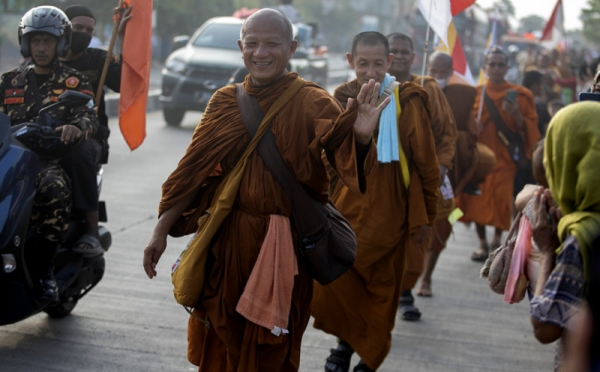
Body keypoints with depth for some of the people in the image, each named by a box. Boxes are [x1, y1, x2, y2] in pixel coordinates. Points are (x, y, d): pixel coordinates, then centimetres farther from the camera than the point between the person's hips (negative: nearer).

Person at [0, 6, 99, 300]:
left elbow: (89, 118, -3)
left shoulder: (74, 83, 13)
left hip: (53, 160, -3)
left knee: (54, 190, -38)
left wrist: (75, 128, -27)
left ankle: (44, 270, -28)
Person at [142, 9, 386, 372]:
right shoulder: (226, 101, 4)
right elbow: (193, 170, 6)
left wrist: (361, 136, -43)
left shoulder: (313, 103, -7)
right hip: (228, 239, 3)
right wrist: (161, 231, 3)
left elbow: (349, 163, -21)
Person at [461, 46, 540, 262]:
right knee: (477, 201, -3)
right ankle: (482, 243, 9)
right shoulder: (474, 93, 7)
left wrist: (516, 115, -18)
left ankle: (497, 241, 11)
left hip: (504, 157, -2)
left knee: (501, 202, -9)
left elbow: (528, 129, 0)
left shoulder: (519, 95, 3)